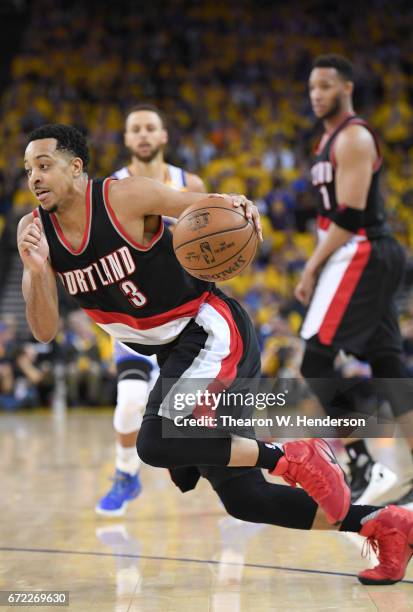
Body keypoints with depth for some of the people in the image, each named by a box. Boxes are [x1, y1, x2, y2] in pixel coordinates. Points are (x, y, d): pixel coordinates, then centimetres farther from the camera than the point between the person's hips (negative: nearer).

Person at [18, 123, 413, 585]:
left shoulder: (126, 197, -15)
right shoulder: (34, 230, -1)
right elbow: (44, 331, -5)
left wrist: (240, 207, -28)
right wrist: (36, 271, -23)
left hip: (211, 333, -7)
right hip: (176, 354, 7)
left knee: (156, 442, -30)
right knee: (241, 497, 5)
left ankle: (294, 459, -14)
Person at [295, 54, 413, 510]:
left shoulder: (353, 138, -11)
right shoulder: (331, 139, 20)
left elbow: (350, 215, -18)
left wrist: (311, 268, -15)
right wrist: (319, 266, 17)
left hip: (360, 255, -10)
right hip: (374, 256, 10)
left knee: (315, 360, -11)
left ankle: (364, 469, -9)